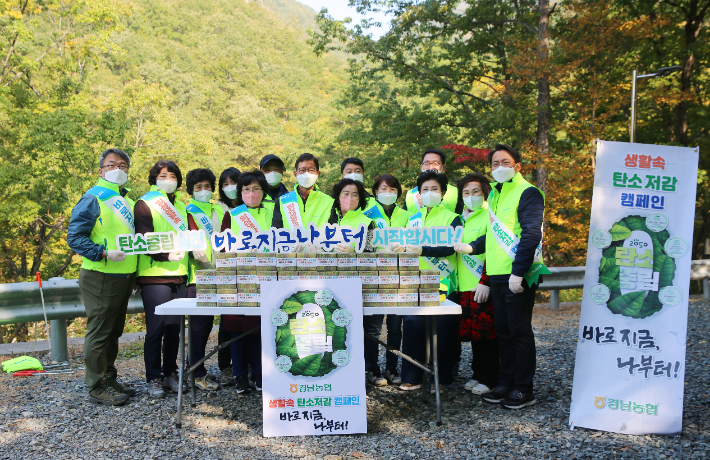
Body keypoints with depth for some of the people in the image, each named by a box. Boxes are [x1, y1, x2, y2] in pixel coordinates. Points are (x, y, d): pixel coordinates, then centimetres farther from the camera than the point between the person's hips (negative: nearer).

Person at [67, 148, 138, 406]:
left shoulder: (127, 201, 15)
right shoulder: (93, 199, -10)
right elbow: (74, 237, -14)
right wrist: (104, 254, -25)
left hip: (123, 277, 8)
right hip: (101, 278, -8)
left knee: (113, 332, 16)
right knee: (99, 332, -1)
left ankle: (109, 380, 28)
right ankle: (97, 387, 10)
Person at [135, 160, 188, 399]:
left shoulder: (181, 206, 19)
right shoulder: (145, 204, 0)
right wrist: (166, 254, -22)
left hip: (179, 276, 6)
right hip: (155, 276, -5)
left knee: (174, 329, 9)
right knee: (156, 329, -4)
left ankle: (170, 374, 21)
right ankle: (154, 379, 7)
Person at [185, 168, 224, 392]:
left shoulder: (220, 211, 17)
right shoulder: (188, 212, 3)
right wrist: (195, 251, -25)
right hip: (198, 274, -5)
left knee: (207, 322, 11)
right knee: (200, 323, -5)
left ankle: (195, 365, 24)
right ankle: (198, 374, 2)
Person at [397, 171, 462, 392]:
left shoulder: (452, 218, 2)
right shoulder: (413, 219, 17)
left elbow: (449, 248, -13)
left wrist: (421, 250, -27)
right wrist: (402, 248, -4)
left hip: (442, 283, -3)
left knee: (441, 329, -2)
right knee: (412, 323, -6)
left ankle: (440, 378, 13)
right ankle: (412, 377, 6)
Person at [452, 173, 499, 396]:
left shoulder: (489, 216, -7)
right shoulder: (462, 219, 16)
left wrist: (485, 282, -20)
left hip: (483, 287, -7)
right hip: (464, 285, 7)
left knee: (485, 333, -1)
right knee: (472, 332, 11)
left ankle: (489, 379, 10)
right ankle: (478, 375, 23)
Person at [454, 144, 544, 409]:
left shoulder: (527, 193, -9)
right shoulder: (495, 194, 18)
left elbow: (531, 234, -17)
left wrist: (518, 272, -22)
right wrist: (471, 247, 10)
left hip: (518, 277, -8)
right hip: (497, 275, 8)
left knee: (519, 331, 0)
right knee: (503, 332, 14)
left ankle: (523, 390, 11)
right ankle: (506, 383, 25)